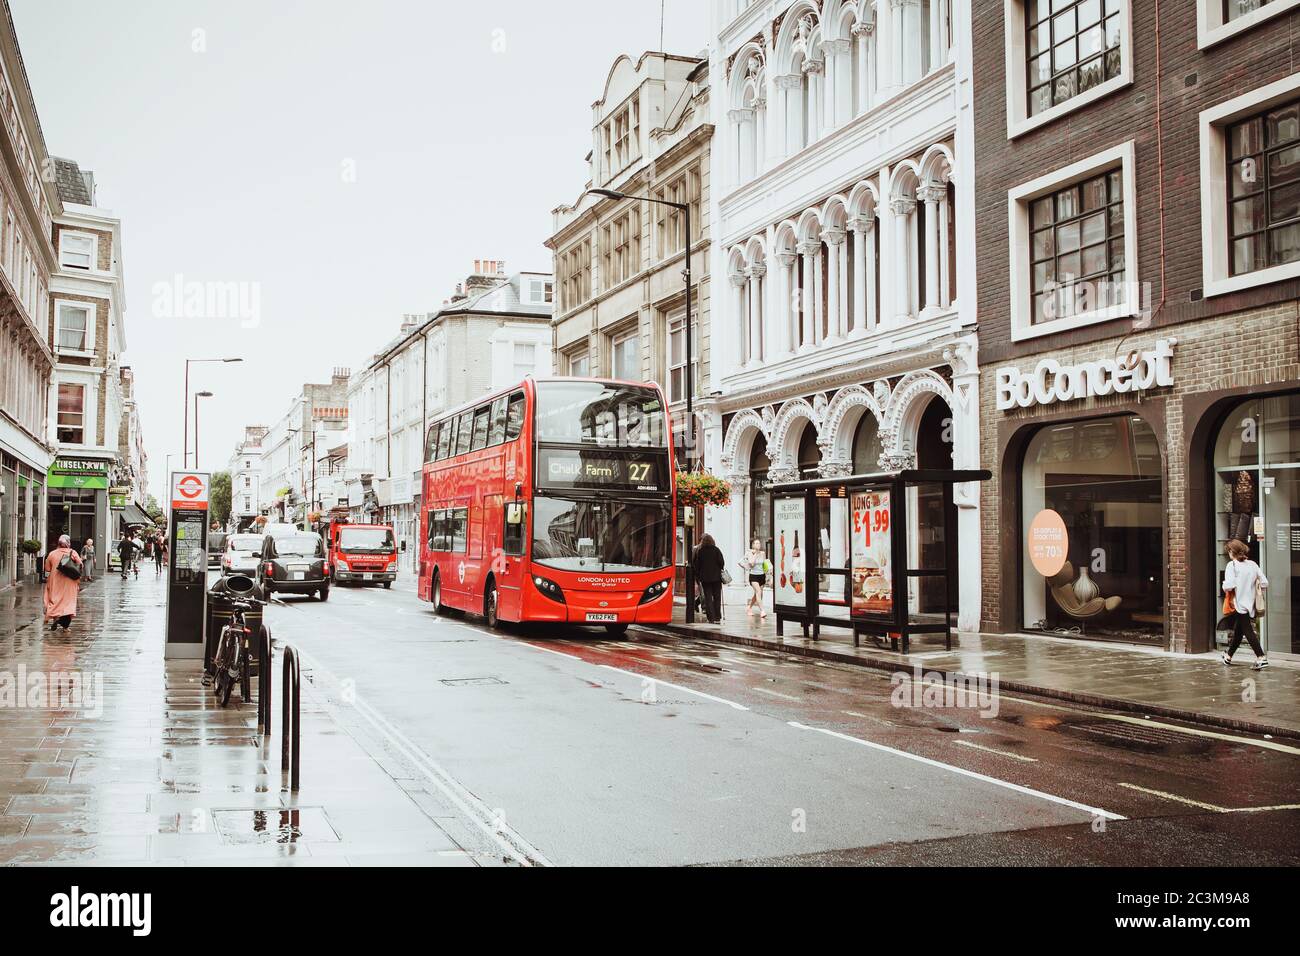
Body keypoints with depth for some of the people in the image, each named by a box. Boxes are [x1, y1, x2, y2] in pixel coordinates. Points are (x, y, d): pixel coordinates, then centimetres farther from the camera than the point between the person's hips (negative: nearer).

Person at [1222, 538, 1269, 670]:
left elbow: (1229, 586, -22)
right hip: (1251, 603, 7)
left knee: (1248, 631, -4)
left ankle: (1261, 657, -14)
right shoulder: (1252, 564, 4)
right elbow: (1265, 583, 1)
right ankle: (1228, 655, 32)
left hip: (1240, 603, -7)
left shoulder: (1232, 565, -12)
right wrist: (1253, 586, 18)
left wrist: (1225, 587, -1)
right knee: (1238, 631, 18)